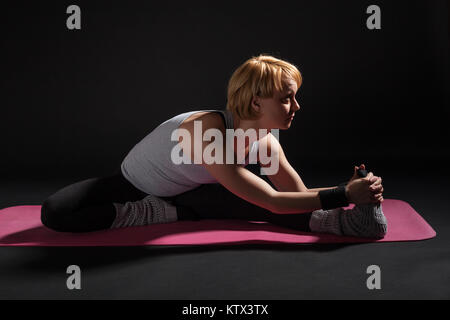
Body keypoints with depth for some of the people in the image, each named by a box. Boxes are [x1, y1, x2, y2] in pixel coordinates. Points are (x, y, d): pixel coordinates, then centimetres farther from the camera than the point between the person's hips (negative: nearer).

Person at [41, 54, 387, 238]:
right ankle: (165, 213, -29)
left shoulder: (266, 142, -16)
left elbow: (298, 192, -8)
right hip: (132, 186, -5)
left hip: (186, 193, 5)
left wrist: (344, 191, -27)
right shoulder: (208, 132, -39)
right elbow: (273, 202, -40)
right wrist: (343, 195, -42)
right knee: (54, 212, -30)